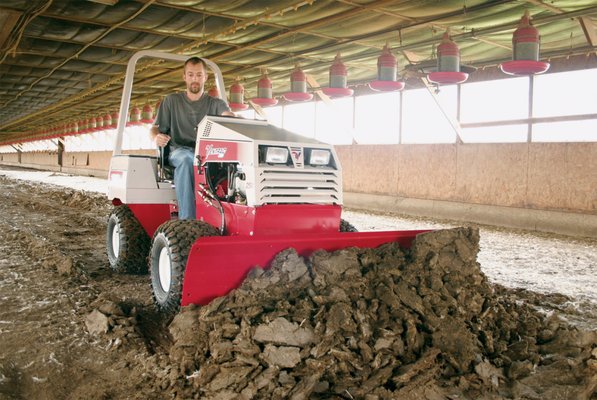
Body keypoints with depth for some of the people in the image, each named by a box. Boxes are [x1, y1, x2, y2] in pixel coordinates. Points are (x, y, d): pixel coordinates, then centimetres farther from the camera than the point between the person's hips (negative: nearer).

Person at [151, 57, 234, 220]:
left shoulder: (216, 104, 17)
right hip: (179, 151, 0)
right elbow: (155, 128, 13)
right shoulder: (172, 101, 17)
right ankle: (187, 219, -43)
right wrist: (156, 137, -14)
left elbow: (229, 116, -5)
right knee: (186, 159, -38)